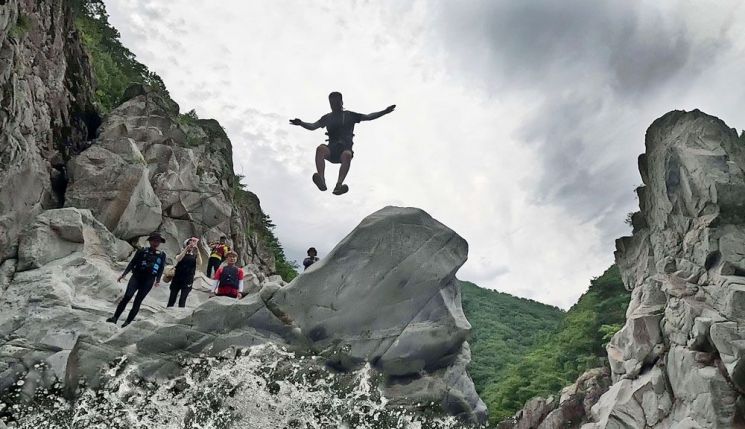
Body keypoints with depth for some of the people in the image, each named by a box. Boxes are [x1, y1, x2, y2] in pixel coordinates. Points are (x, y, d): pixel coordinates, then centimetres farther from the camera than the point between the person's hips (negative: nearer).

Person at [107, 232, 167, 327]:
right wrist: (124, 274, -1)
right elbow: (132, 263, 7)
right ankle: (115, 318, -12)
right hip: (136, 276, 0)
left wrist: (158, 281, -5)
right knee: (127, 296, -17)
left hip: (149, 280, 0)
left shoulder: (162, 255, 9)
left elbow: (161, 269, 7)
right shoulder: (142, 251, 7)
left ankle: (128, 322, 5)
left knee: (137, 301, -1)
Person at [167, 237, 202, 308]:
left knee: (182, 300, -4)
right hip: (177, 278, 1)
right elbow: (178, 259, -15)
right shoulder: (181, 252, 7)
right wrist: (186, 249, -22)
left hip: (188, 280, -1)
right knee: (172, 299, 5)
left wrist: (197, 252, -21)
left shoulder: (195, 255, 7)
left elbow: (199, 263, -12)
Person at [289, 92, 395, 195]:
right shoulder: (327, 117, 22)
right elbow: (313, 126, 12)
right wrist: (301, 123, -8)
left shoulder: (349, 115, 19)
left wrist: (385, 111, 4)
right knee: (320, 149, -33)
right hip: (331, 149, 1)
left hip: (345, 147, -1)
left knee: (347, 155, -37)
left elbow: (368, 117, 14)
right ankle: (321, 181, -52)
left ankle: (338, 185, -55)